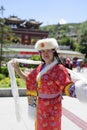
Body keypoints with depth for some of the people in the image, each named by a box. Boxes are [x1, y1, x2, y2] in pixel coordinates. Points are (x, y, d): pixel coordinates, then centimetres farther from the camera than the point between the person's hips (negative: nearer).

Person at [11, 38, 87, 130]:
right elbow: (28, 79, 12)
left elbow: (67, 87, -24)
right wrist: (16, 68, 5)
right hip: (41, 105, 7)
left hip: (52, 106, -7)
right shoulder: (41, 67, 3)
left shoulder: (59, 69, -18)